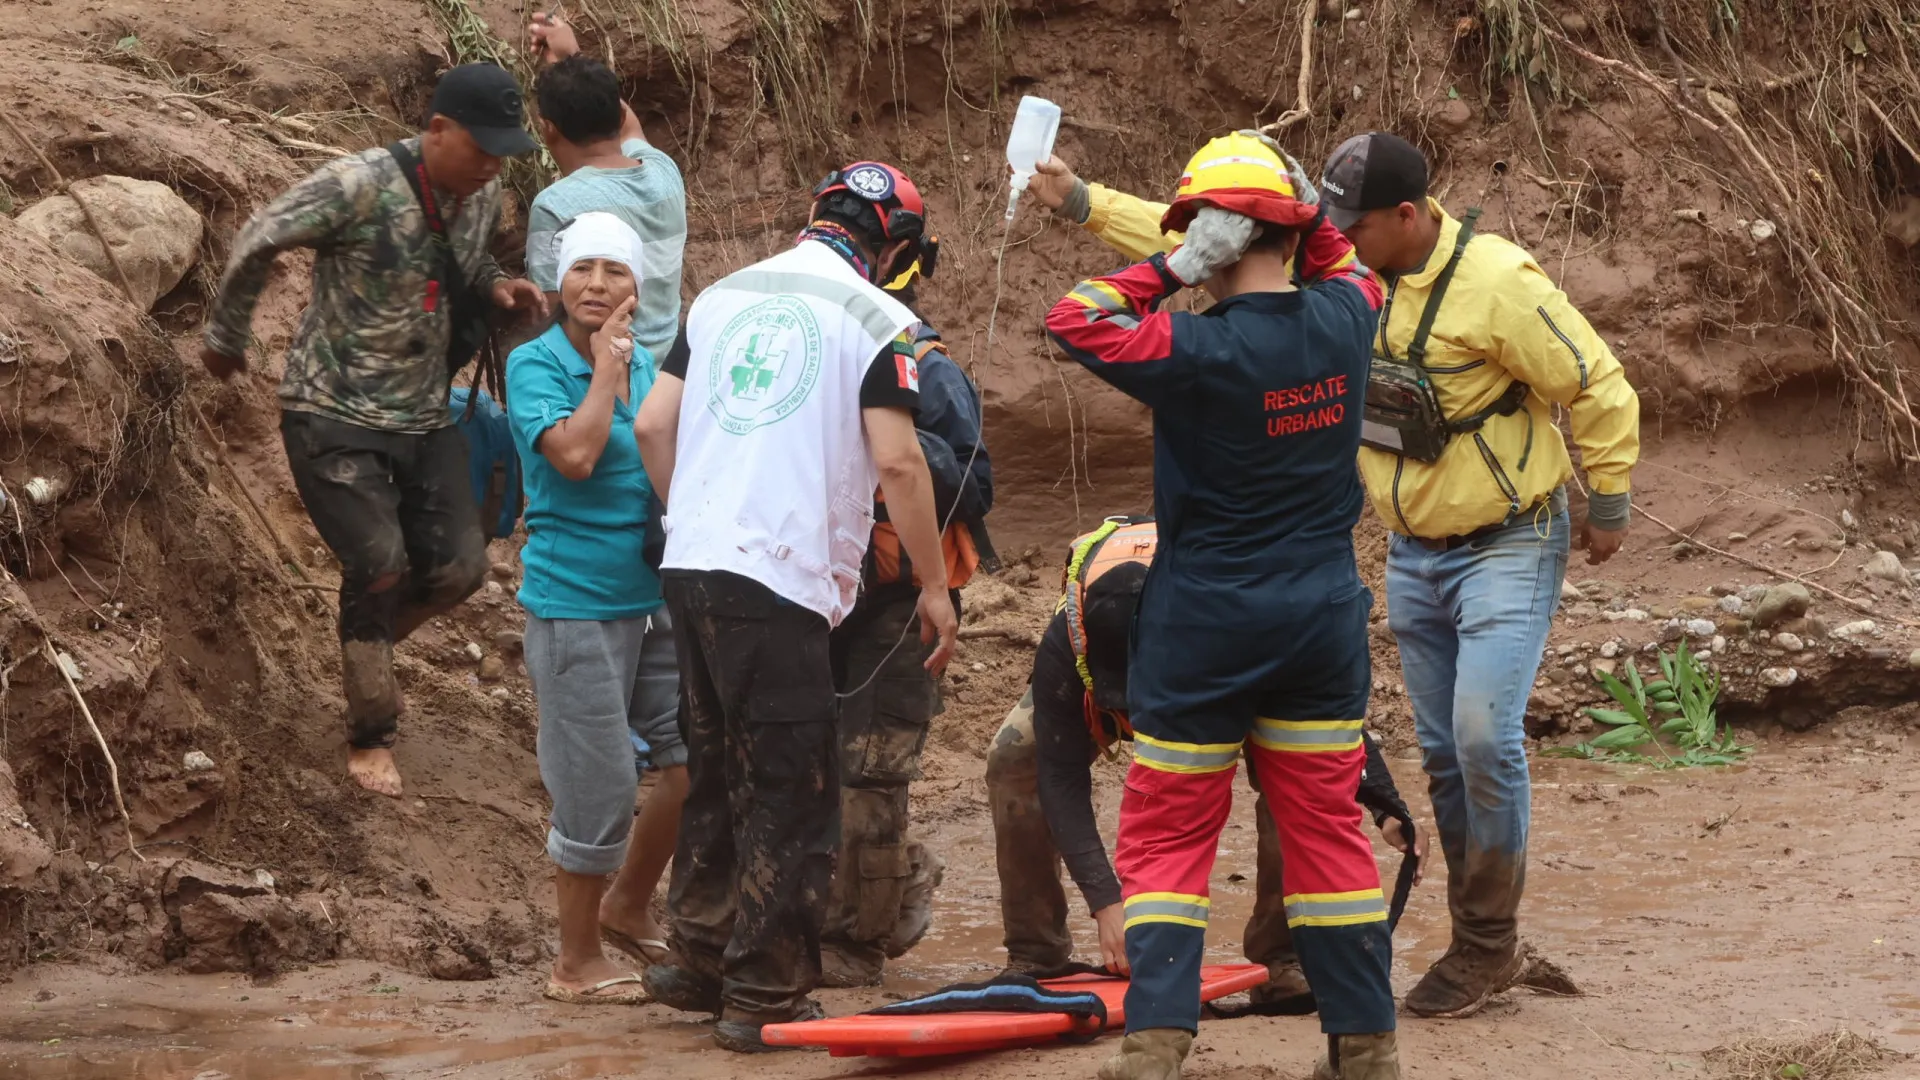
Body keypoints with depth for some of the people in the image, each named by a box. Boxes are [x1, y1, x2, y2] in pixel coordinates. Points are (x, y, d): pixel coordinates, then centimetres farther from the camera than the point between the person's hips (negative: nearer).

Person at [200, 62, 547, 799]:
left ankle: (366, 637, 31)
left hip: (424, 414, 6)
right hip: (334, 412, -6)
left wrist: (497, 287, -5)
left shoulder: (482, 197, -1)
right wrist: (225, 338, 1)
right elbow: (258, 244, -11)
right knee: (379, 565, -12)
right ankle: (370, 738, 7)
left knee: (458, 566, -1)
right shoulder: (359, 186, -22)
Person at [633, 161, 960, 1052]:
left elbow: (652, 426, 13)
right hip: (779, 579, -7)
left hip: (692, 566, 7)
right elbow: (897, 461, -11)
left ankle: (698, 962, 26)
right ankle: (765, 996, 2)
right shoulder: (872, 318, -5)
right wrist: (935, 587, -3)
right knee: (793, 796, 1)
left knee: (717, 774, 19)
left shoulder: (723, 297, 14)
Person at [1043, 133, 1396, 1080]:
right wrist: (1306, 225, 5)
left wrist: (1167, 272, -6)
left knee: (1167, 836, 5)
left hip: (1203, 628, -4)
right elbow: (1351, 275, 20)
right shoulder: (1343, 322, -5)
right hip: (1323, 622, 5)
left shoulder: (1198, 353, -20)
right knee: (1327, 830, 12)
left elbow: (1072, 319, -8)